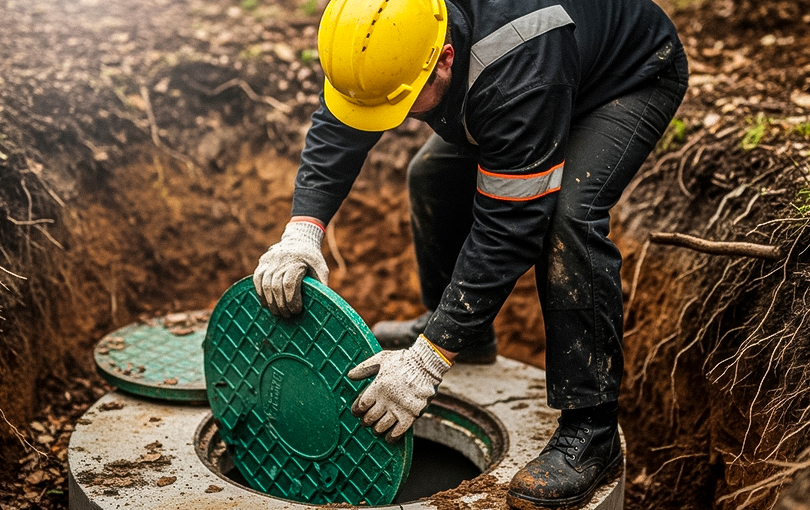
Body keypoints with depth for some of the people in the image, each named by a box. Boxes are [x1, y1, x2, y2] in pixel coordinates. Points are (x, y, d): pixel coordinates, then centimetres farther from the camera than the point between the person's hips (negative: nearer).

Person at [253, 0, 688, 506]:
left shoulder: (519, 79, -44)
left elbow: (507, 230, -41)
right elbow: (338, 129, -13)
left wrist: (426, 361, -41)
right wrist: (301, 232, -30)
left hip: (634, 76, -8)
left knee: (568, 213, -32)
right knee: (435, 172, 7)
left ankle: (591, 430, -21)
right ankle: (458, 327, 28)